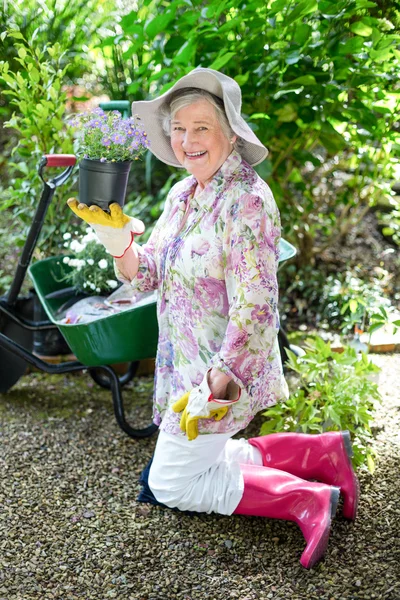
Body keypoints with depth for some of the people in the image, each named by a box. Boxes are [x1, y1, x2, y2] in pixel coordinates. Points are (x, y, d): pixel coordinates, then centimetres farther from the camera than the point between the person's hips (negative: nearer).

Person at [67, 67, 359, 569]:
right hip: (184, 365, 9)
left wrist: (212, 388, -27)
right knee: (204, 460, 20)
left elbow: (254, 309, -25)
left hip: (228, 370, -9)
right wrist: (117, 239, -12)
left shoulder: (248, 200, -23)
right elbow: (146, 276, 7)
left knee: (171, 485, 1)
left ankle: (309, 498, 2)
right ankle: (322, 451, 22)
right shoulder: (182, 194, 3)